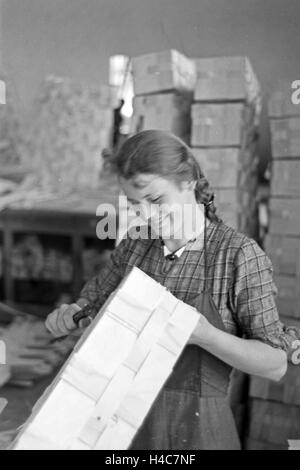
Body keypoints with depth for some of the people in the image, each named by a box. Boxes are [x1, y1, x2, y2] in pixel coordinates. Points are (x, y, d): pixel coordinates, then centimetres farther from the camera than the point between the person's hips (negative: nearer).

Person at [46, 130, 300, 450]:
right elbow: (92, 304, 14)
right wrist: (67, 317, -9)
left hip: (196, 433, -4)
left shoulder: (240, 255, -13)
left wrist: (203, 335, -28)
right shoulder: (134, 247, 0)